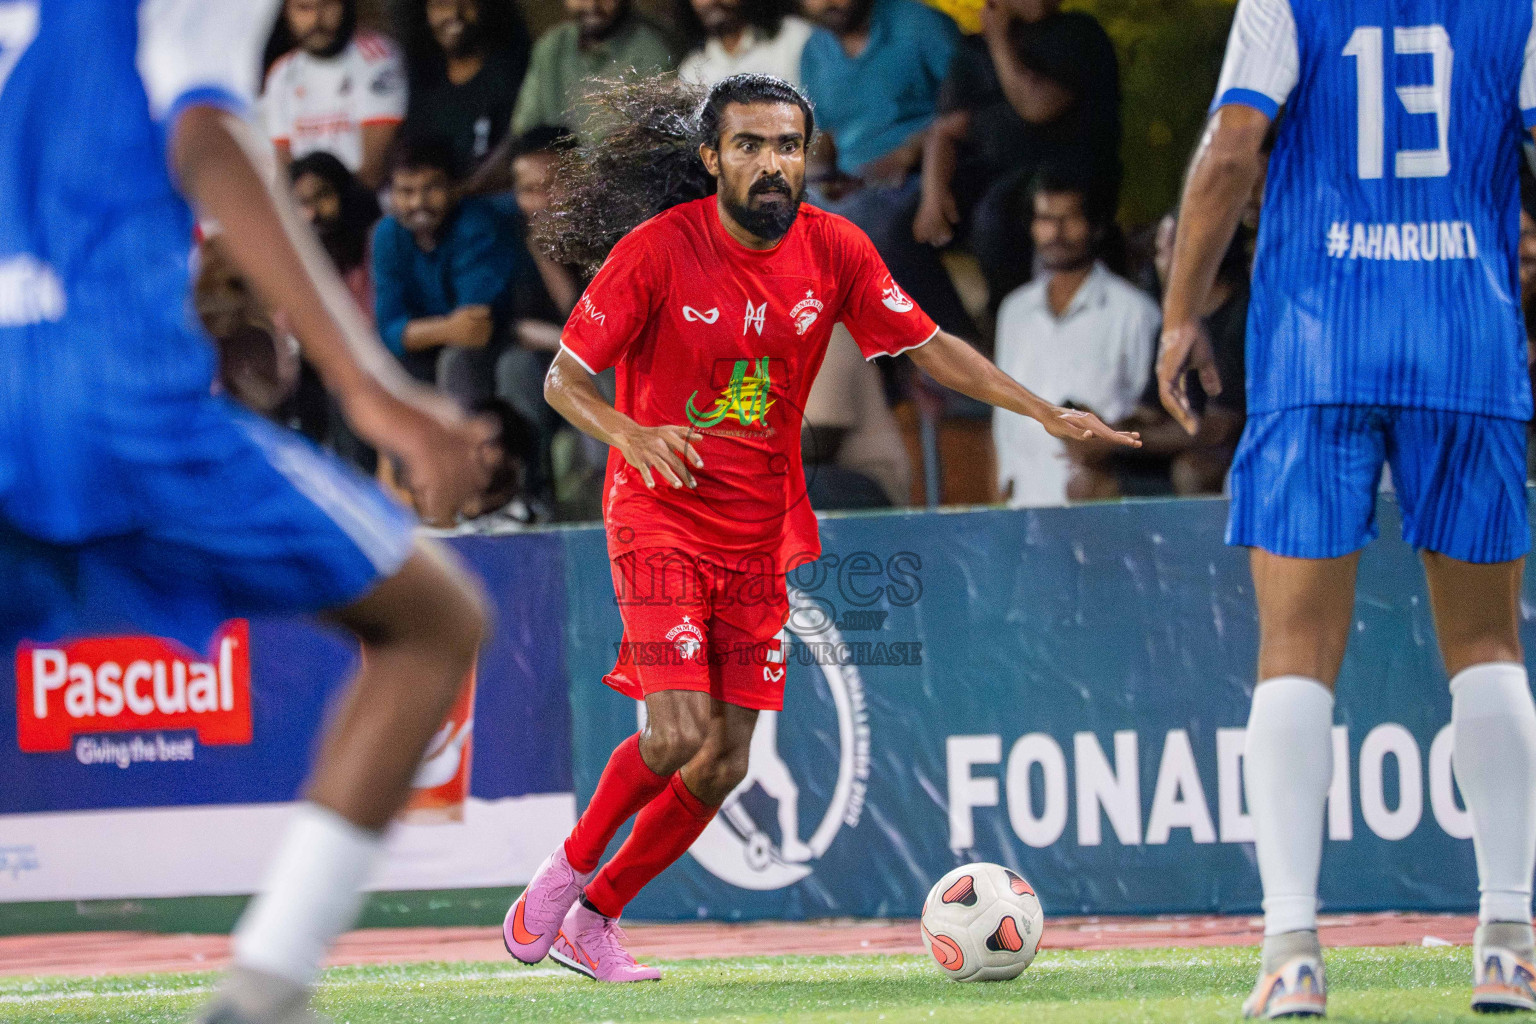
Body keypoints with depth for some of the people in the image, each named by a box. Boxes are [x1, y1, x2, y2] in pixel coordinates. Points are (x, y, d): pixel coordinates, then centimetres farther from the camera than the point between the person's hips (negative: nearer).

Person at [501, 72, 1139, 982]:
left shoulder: (834, 250, -3)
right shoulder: (657, 251, -14)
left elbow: (930, 346, 6)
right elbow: (564, 378, -9)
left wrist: (1048, 414, -2)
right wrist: (630, 435, -29)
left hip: (761, 533, 5)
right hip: (661, 520, -5)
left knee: (725, 761, 1)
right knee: (680, 733, -19)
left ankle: (595, 917, 18)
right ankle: (567, 868, 6)